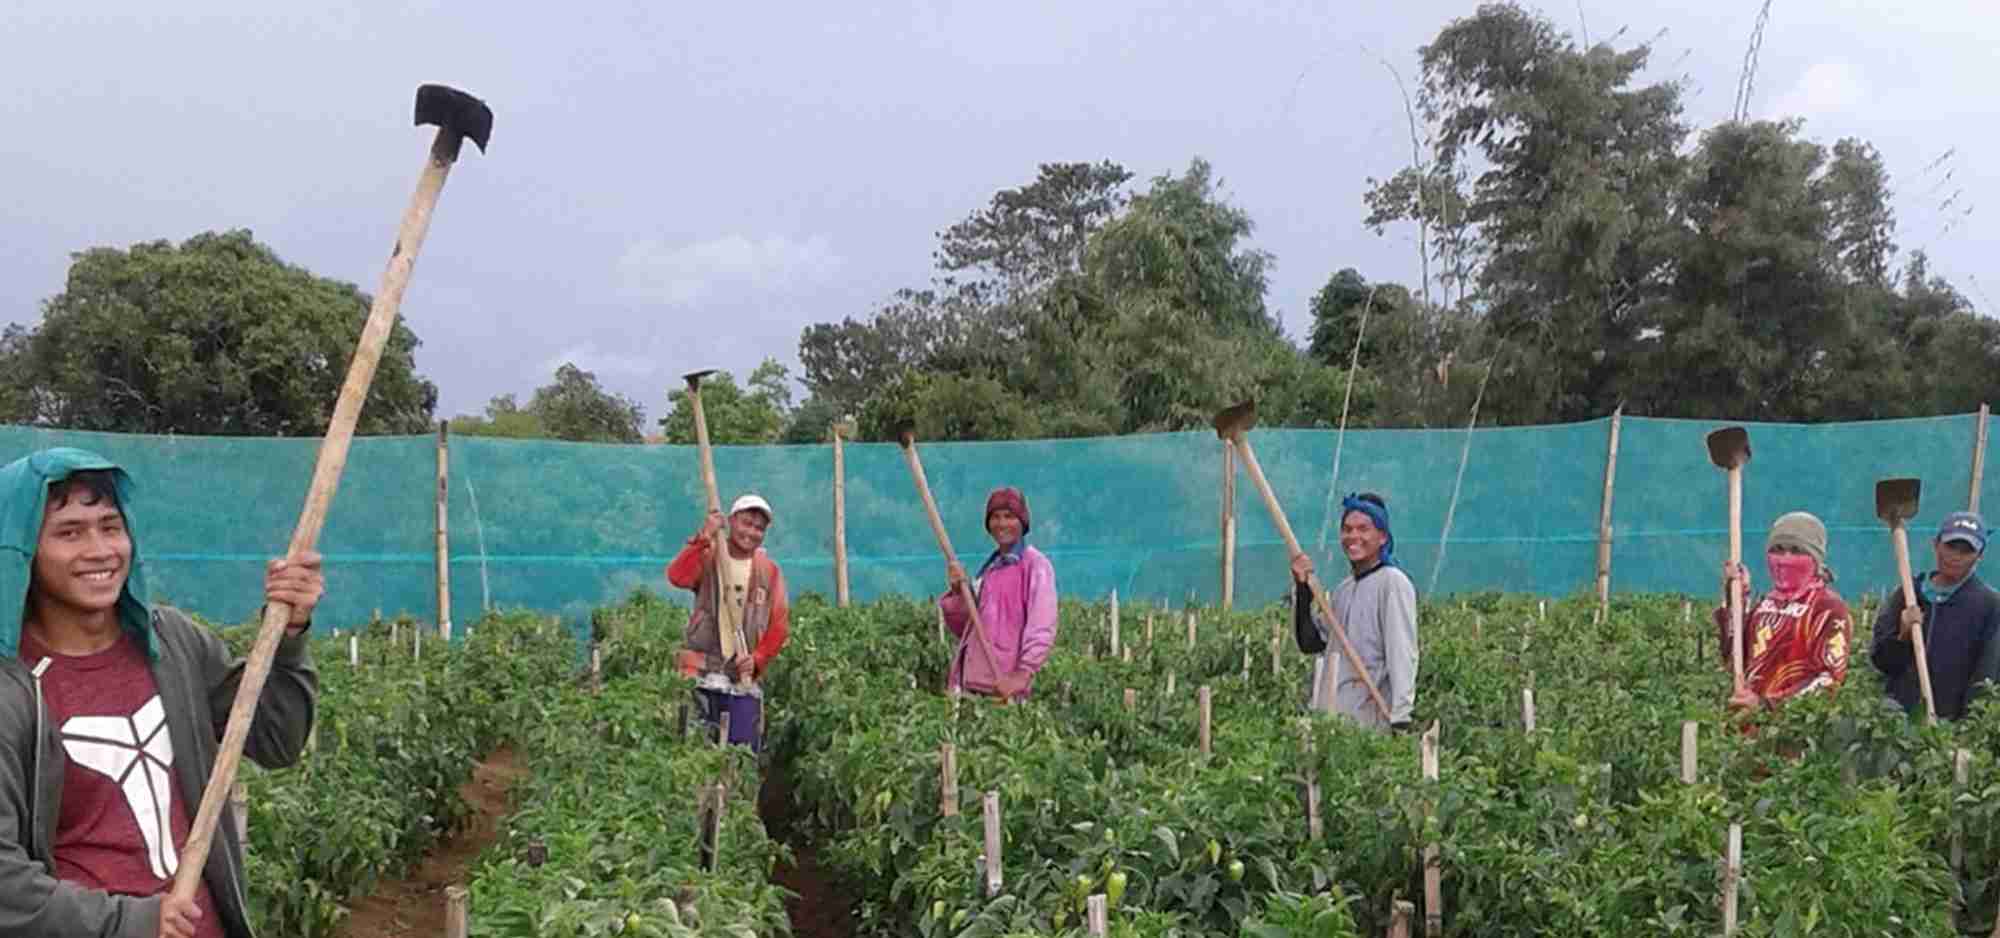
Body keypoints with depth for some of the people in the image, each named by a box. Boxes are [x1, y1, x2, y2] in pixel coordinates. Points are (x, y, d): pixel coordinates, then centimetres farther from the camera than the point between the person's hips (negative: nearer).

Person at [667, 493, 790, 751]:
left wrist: (758, 659, -8)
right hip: (702, 672, -2)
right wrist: (704, 538, -25)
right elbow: (677, 576, -21)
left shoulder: (769, 571, 7)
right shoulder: (708, 558, 1)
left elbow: (780, 624, 5)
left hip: (745, 675, 2)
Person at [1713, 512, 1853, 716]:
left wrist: (1767, 704, -19)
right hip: (1751, 714, 6)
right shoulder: (1767, 603, 17)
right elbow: (1734, 659, 15)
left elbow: (1830, 677, -11)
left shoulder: (1829, 608, -2)